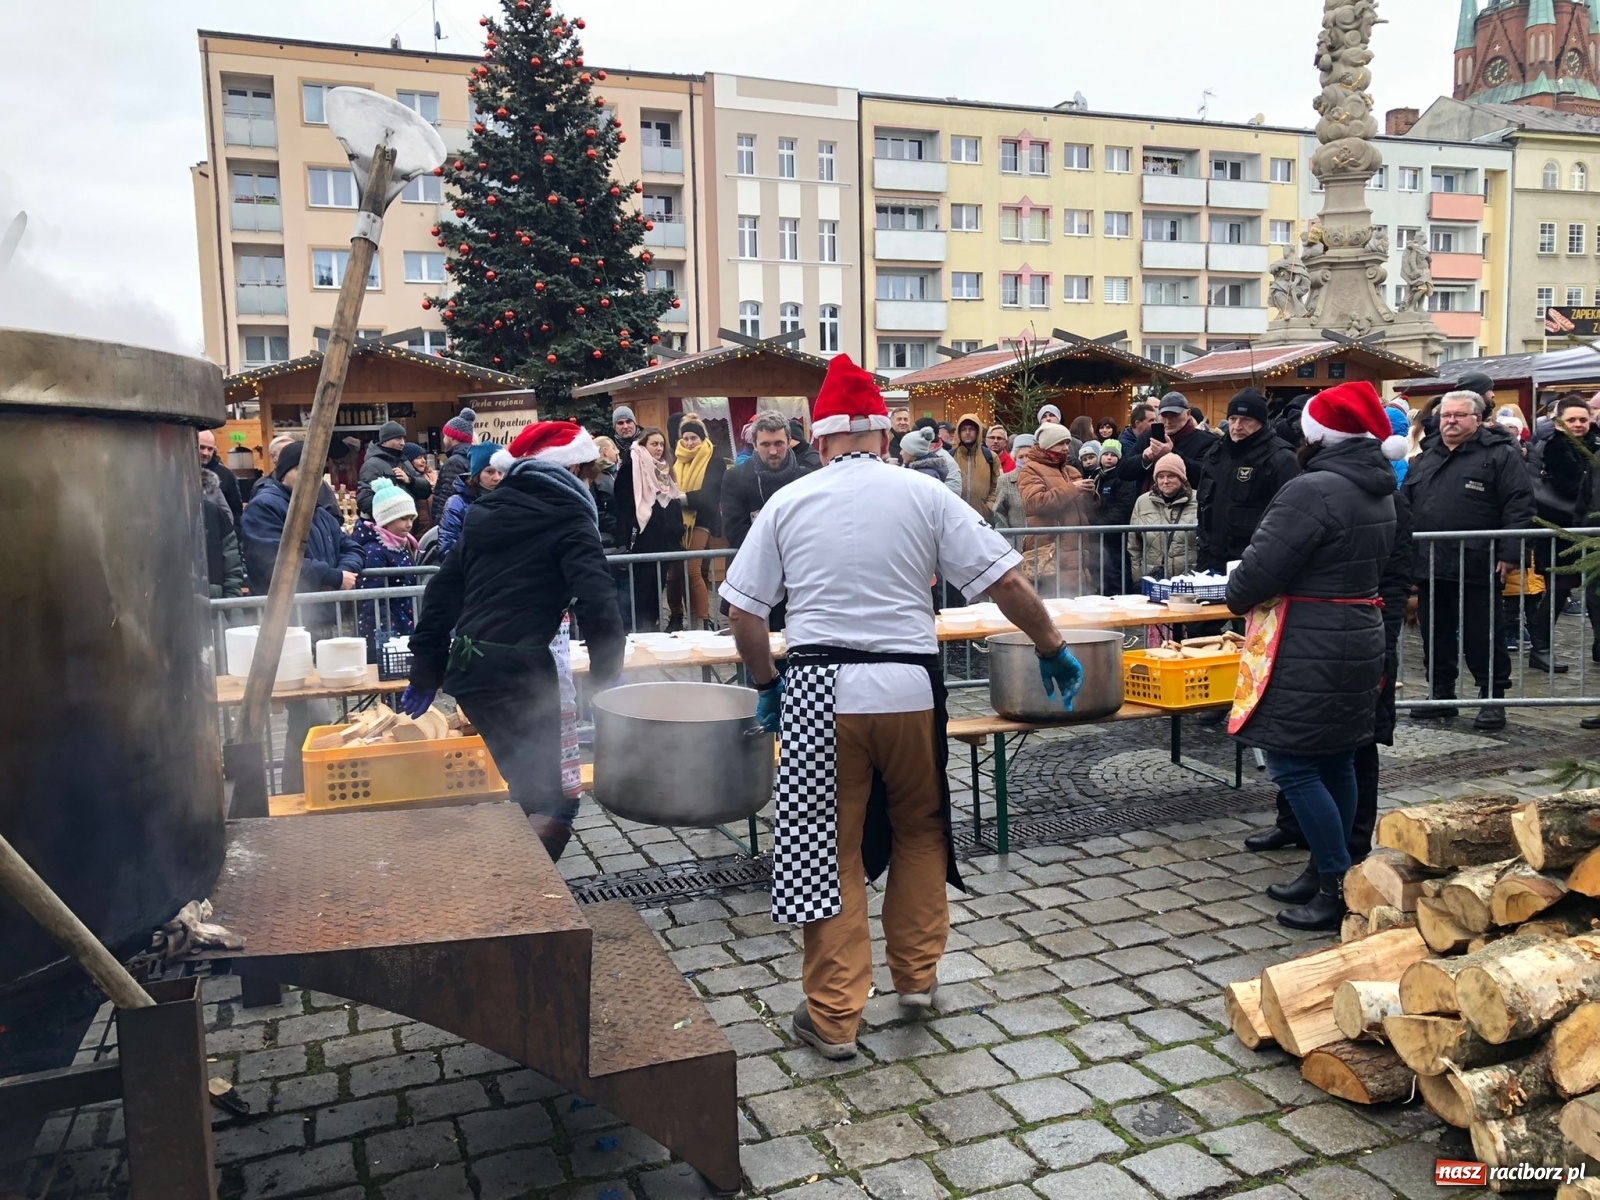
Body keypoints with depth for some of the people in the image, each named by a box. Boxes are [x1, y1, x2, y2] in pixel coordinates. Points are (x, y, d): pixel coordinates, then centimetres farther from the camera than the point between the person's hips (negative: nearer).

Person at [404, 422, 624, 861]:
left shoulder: (484, 513, 17)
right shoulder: (568, 519, -4)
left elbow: (441, 593, 18)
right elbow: (598, 605, -17)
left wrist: (426, 671, 22)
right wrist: (607, 682, -11)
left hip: (467, 667, 8)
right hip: (520, 672, -8)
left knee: (531, 790, 19)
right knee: (553, 804, -4)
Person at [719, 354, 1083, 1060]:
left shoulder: (788, 504, 3)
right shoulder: (924, 495, 0)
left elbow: (744, 613, 4)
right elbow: (1006, 583, -2)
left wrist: (766, 685, 18)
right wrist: (1052, 648, 11)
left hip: (821, 689, 0)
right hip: (907, 686, 0)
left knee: (833, 849, 8)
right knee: (919, 829, 22)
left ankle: (834, 1016, 15)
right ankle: (916, 975, 31)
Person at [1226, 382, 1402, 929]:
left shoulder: (1313, 490, -19)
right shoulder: (1379, 492, 13)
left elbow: (1261, 567, -20)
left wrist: (1238, 597, -1)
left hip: (1310, 650, -10)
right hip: (1361, 636, 10)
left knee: (1294, 766, -3)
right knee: (1336, 763, 15)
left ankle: (1340, 889, 0)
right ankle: (1328, 874, 25)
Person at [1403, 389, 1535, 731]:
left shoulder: (1501, 454, -3)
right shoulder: (1426, 457, 17)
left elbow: (1519, 506, -9)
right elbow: (1405, 506, 20)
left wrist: (1509, 554, -16)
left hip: (1477, 568, -6)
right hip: (1430, 567, 6)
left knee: (1482, 637, 1)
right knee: (1435, 636, 12)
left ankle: (1493, 698, 13)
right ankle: (1441, 695, 23)